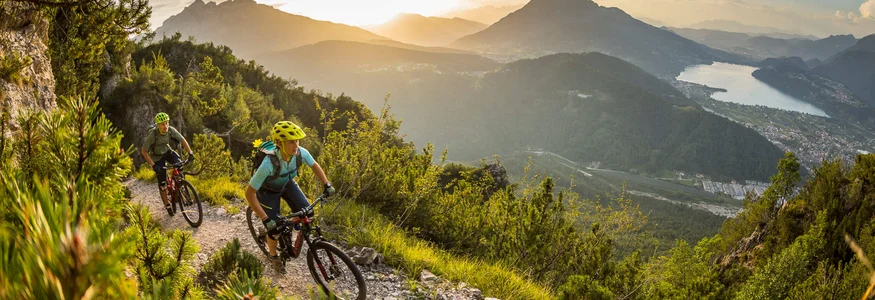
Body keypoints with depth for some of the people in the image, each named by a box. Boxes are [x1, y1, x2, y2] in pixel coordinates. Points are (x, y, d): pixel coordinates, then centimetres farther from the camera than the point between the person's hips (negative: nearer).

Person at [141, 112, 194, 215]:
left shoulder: (171, 130, -24)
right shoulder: (153, 134, -33)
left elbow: (182, 140, -10)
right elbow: (143, 151, -26)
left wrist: (190, 152, -23)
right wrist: (153, 165, -32)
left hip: (167, 151, 4)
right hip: (157, 156, -4)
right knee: (162, 182, -3)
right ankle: (167, 205, 14)